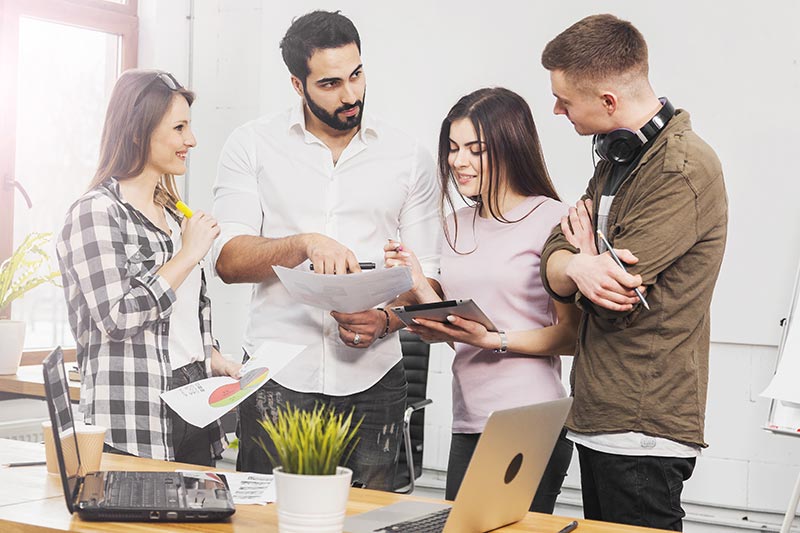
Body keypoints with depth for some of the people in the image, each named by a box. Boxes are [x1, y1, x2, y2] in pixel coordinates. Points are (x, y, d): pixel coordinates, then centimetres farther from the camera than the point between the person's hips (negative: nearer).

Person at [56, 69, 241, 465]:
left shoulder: (173, 213, 16)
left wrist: (211, 358, 8)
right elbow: (118, 317, -19)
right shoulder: (96, 212, -9)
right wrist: (188, 254, -13)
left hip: (193, 402, 8)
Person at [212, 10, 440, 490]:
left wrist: (385, 320, -13)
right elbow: (229, 261, -4)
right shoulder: (253, 145, 4)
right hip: (278, 378, -1)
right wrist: (304, 243, -21)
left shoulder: (409, 157, 7)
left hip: (372, 382, 1)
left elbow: (425, 276, 7)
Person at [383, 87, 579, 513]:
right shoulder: (459, 226, 14)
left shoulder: (552, 220, -7)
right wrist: (417, 287, 2)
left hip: (530, 426, -6)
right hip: (468, 423, 6)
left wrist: (495, 340, -18)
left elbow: (572, 334, -8)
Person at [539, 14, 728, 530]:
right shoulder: (616, 158, 13)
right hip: (599, 422, 9)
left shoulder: (683, 170, -18)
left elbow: (611, 303, -21)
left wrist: (584, 248, -1)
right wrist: (580, 266, -18)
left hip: (643, 434, -9)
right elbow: (554, 264, 4)